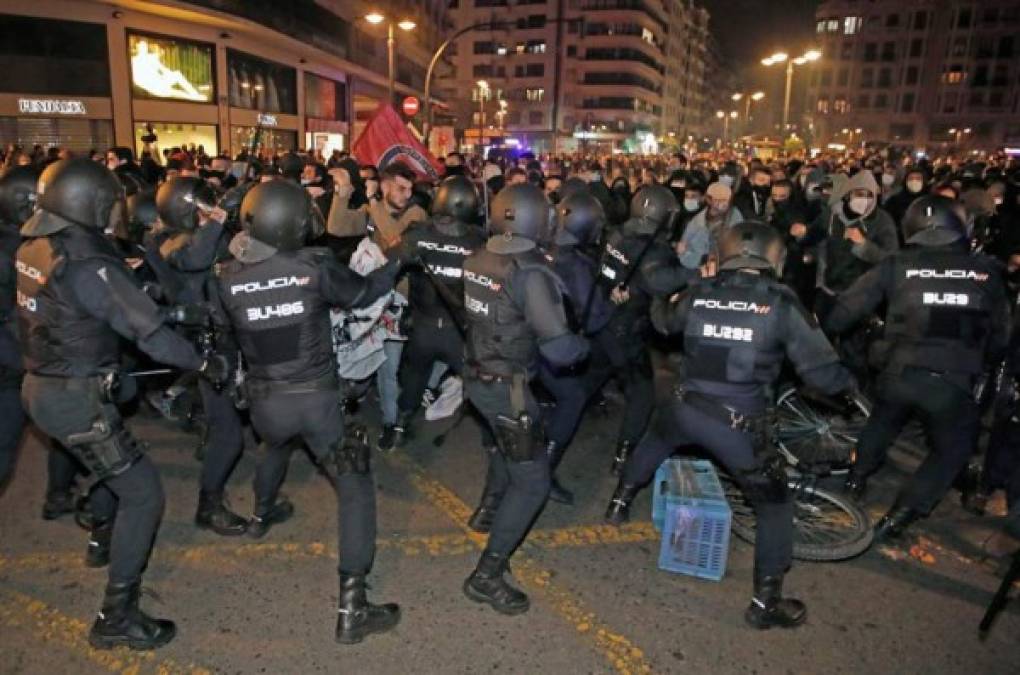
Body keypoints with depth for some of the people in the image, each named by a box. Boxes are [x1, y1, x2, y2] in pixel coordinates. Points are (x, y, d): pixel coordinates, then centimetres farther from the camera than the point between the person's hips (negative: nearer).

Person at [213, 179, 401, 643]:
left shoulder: (228, 277, -5)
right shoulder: (315, 266, -13)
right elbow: (362, 294, 3)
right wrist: (396, 262, 18)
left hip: (263, 399, 5)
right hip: (315, 397, -4)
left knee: (276, 446, 38)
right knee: (355, 486, 2)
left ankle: (262, 516, 64)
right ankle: (352, 607, -3)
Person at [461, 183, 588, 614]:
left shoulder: (476, 261, -2)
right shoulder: (530, 273, -24)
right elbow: (559, 348, -26)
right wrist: (583, 345, -6)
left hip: (476, 376, 8)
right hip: (506, 388, -8)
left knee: (508, 443, 34)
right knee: (532, 481, 1)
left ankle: (490, 506, 53)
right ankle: (487, 575, 2)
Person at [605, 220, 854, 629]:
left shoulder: (699, 293, 2)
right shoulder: (782, 304, -9)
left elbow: (663, 322, 23)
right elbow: (821, 371, -9)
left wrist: (661, 305, 46)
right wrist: (847, 380, 13)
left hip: (684, 408, 4)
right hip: (738, 425, -3)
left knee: (653, 443, 37)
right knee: (775, 504, 16)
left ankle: (620, 503, 50)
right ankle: (766, 602, 21)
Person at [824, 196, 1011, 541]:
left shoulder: (897, 265, 2)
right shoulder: (986, 271, 6)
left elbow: (847, 308, 4)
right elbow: (1000, 334, 14)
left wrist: (824, 331, 22)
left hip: (899, 373, 1)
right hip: (954, 382, -1)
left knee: (884, 419, 32)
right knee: (954, 448, 21)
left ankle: (856, 477, 45)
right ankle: (898, 517, 14)